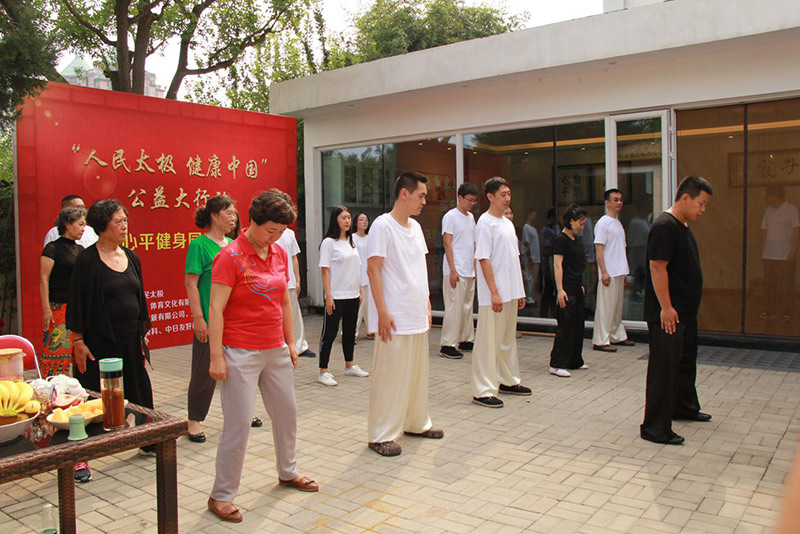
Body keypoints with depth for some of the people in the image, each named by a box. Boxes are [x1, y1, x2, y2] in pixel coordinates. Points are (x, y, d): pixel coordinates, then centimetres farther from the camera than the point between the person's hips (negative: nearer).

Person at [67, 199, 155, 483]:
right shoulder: (88, 260, -10)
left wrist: (143, 333, 14)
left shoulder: (131, 257, 9)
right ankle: (79, 457, 15)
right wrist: (78, 341, -13)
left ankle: (149, 443, 30)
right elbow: (77, 303, -10)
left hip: (130, 340, 6)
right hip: (99, 342, -6)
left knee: (141, 391, 13)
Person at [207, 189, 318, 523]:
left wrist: (290, 342, 16)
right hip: (241, 354, -7)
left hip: (275, 351, 7)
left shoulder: (280, 254, 7)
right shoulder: (230, 256, -13)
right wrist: (216, 357, -18)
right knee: (238, 424, -2)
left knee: (287, 412, 18)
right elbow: (216, 309, -15)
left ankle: (288, 472, 40)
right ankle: (221, 496, 15)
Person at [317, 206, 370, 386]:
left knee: (350, 332, 16)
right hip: (336, 296, -7)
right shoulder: (329, 242, -8)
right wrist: (328, 297, -16)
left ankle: (349, 366, 29)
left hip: (352, 295, 7)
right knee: (329, 333, -2)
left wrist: (359, 291, 11)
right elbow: (325, 270, -12)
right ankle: (323, 372, 5)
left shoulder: (351, 242, 11)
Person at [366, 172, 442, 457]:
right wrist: (383, 312, -19)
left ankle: (416, 422, 32)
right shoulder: (383, 225, -12)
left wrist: (427, 304, 18)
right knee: (389, 377, -1)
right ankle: (381, 435, 10)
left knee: (417, 373, 17)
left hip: (418, 316, 8)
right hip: (395, 318, -8)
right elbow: (373, 269, -15)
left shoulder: (416, 227, 14)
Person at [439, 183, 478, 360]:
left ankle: (466, 340, 20)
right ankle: (447, 345, -2)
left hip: (469, 271, 8)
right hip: (456, 270, -8)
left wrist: (475, 267, 14)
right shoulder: (450, 216, -7)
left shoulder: (471, 217, 16)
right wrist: (452, 270, -17)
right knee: (454, 308, -7)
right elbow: (447, 244, -12)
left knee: (467, 307, 11)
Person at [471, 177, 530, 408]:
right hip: (494, 295, -9)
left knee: (508, 339, 18)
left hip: (511, 292, 9)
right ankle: (483, 391, 1)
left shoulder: (508, 223, 15)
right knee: (488, 342, -4)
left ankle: (508, 380, 32)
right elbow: (484, 259, -16)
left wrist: (520, 291, 17)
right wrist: (494, 292, -20)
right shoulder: (485, 223, -11)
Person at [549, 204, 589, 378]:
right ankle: (556, 365, -1)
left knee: (577, 325, 14)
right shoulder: (561, 240, -12)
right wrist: (560, 290, -22)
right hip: (567, 290, -9)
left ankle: (574, 361, 24)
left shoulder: (575, 239, 14)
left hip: (577, 289, 9)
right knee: (565, 327, -7)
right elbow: (558, 266, -17)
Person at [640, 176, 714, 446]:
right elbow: (657, 267, -23)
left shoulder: (683, 226, 15)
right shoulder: (665, 226, -18)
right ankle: (654, 427, -1)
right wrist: (666, 307, -24)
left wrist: (686, 307, 22)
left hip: (685, 312, 11)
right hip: (667, 314, -11)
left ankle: (684, 407, 42)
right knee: (664, 368, -7)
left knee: (686, 361, 23)